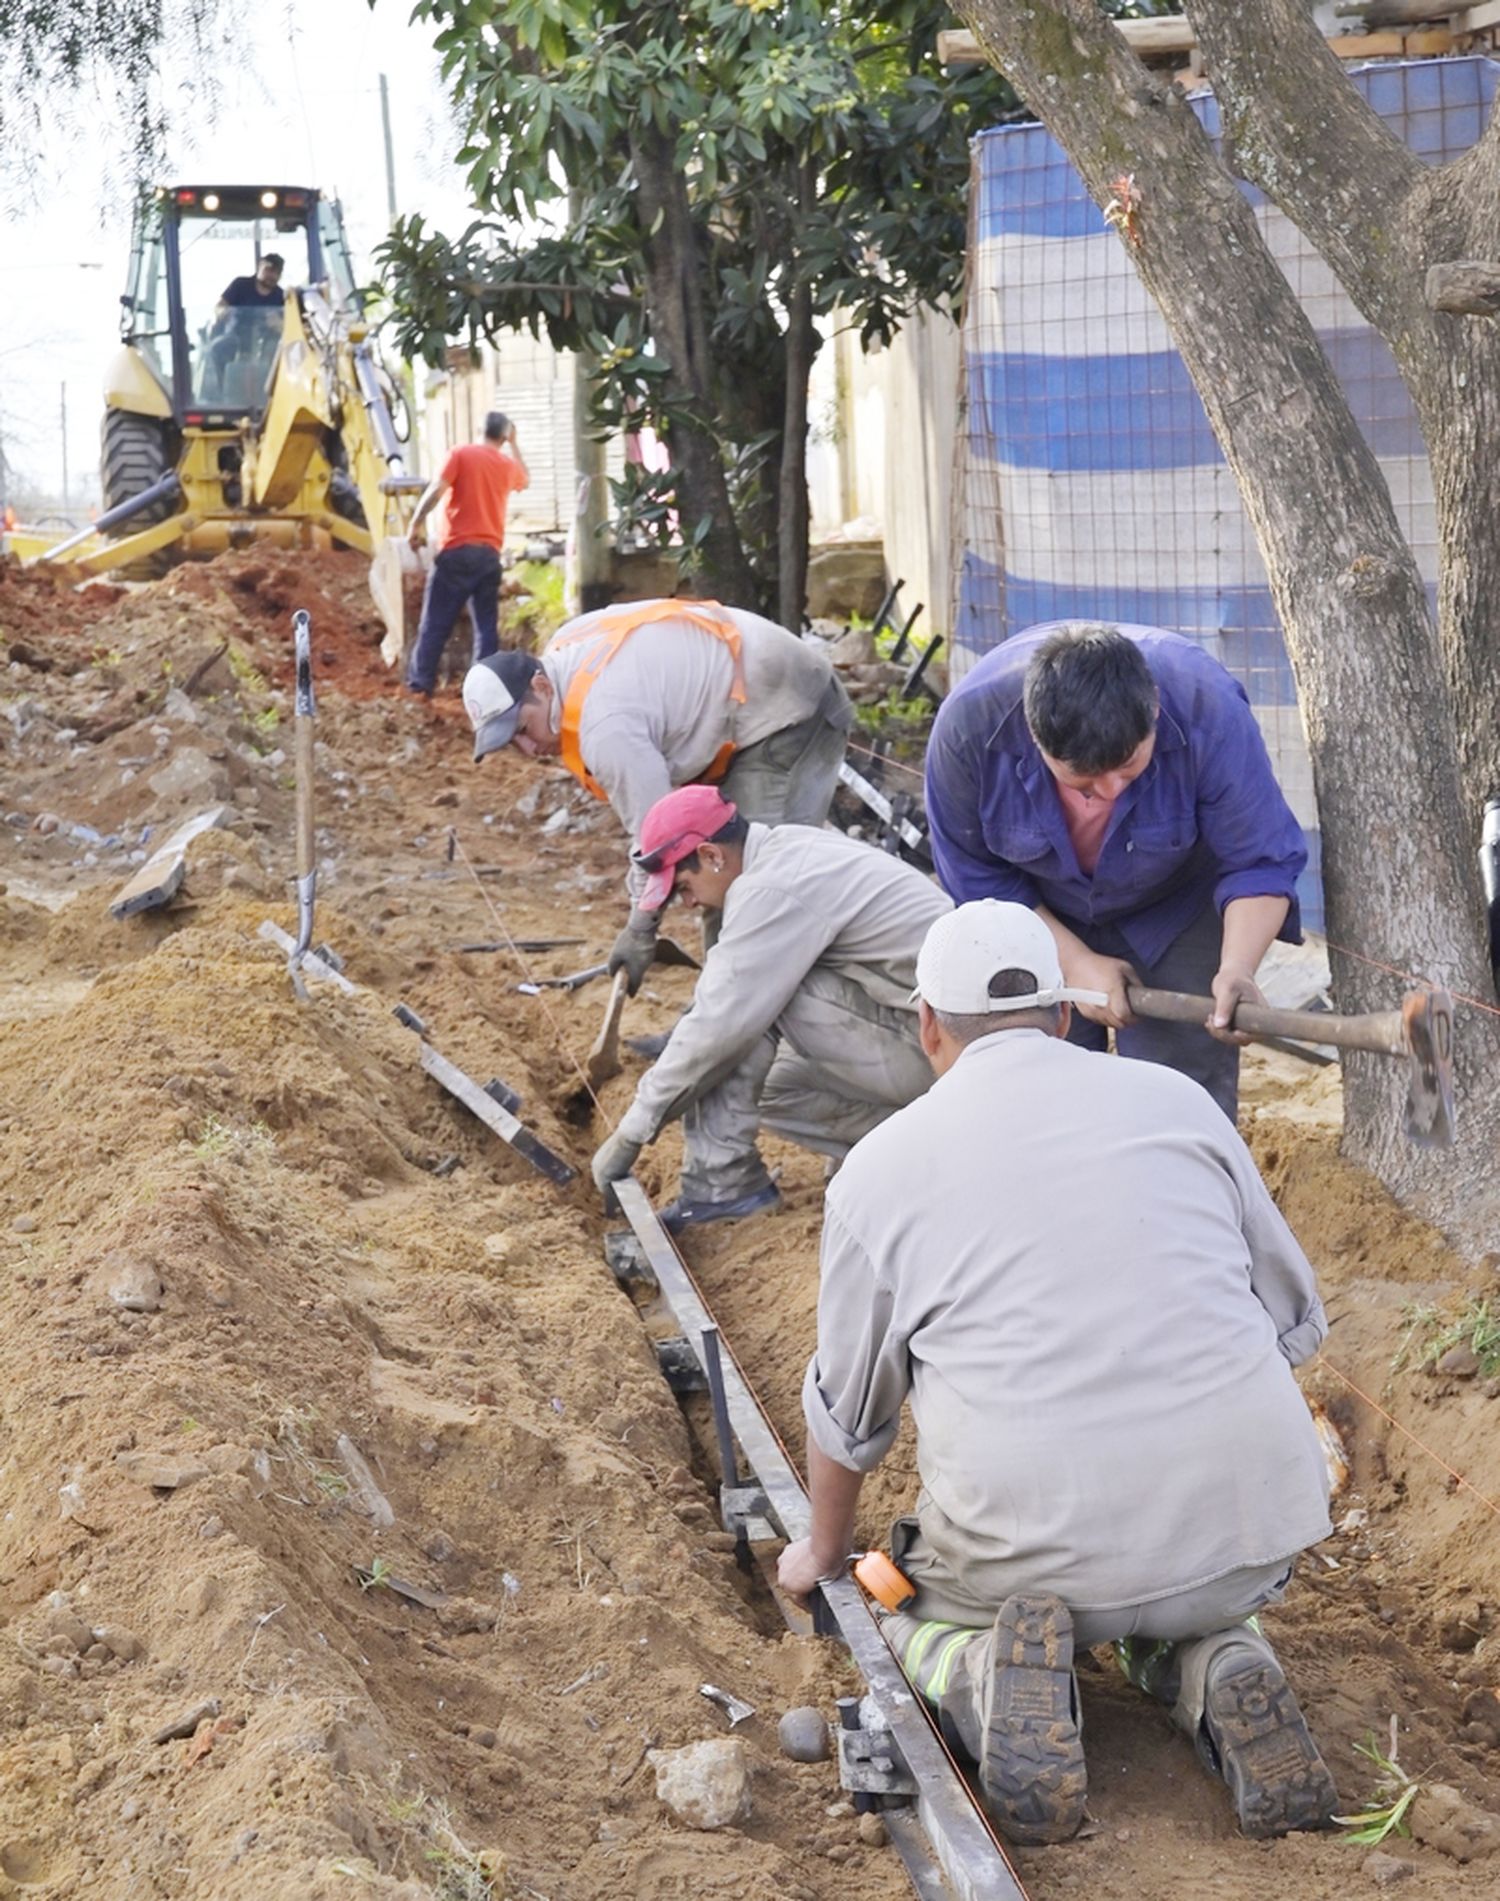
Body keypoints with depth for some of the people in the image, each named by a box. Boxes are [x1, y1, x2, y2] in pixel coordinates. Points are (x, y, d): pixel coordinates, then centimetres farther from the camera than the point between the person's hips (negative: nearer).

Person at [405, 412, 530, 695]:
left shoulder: (462, 454, -1)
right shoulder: (508, 464, 13)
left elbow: (436, 489, -13)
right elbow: (526, 480, 37)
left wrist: (416, 524, -6)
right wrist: (513, 444, 39)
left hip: (458, 550, -3)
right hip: (490, 554, 3)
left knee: (436, 622, 0)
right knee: (487, 626, 6)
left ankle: (420, 683, -2)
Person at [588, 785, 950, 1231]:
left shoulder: (771, 890, -19)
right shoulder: (789, 847, 11)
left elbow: (720, 1024, -18)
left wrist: (632, 1132, -9)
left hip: (924, 1051, -10)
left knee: (740, 989, -13)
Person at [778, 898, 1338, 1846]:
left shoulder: (879, 1169, 6)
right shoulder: (1175, 1101, 10)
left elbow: (847, 1412, 17)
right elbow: (1295, 1316, 18)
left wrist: (824, 1549, 36)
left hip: (1033, 1543, -2)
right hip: (1247, 1531, 3)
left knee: (915, 1611, 28)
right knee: (1188, 1611, 36)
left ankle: (993, 1678, -5)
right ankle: (1215, 1667, 1)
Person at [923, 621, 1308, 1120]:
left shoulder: (1210, 713, -36)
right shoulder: (969, 724, -32)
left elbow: (1260, 863, -25)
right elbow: (973, 874, -16)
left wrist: (1237, 967, -43)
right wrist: (1076, 962, -20)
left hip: (1176, 907, -1)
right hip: (1041, 916, 1)